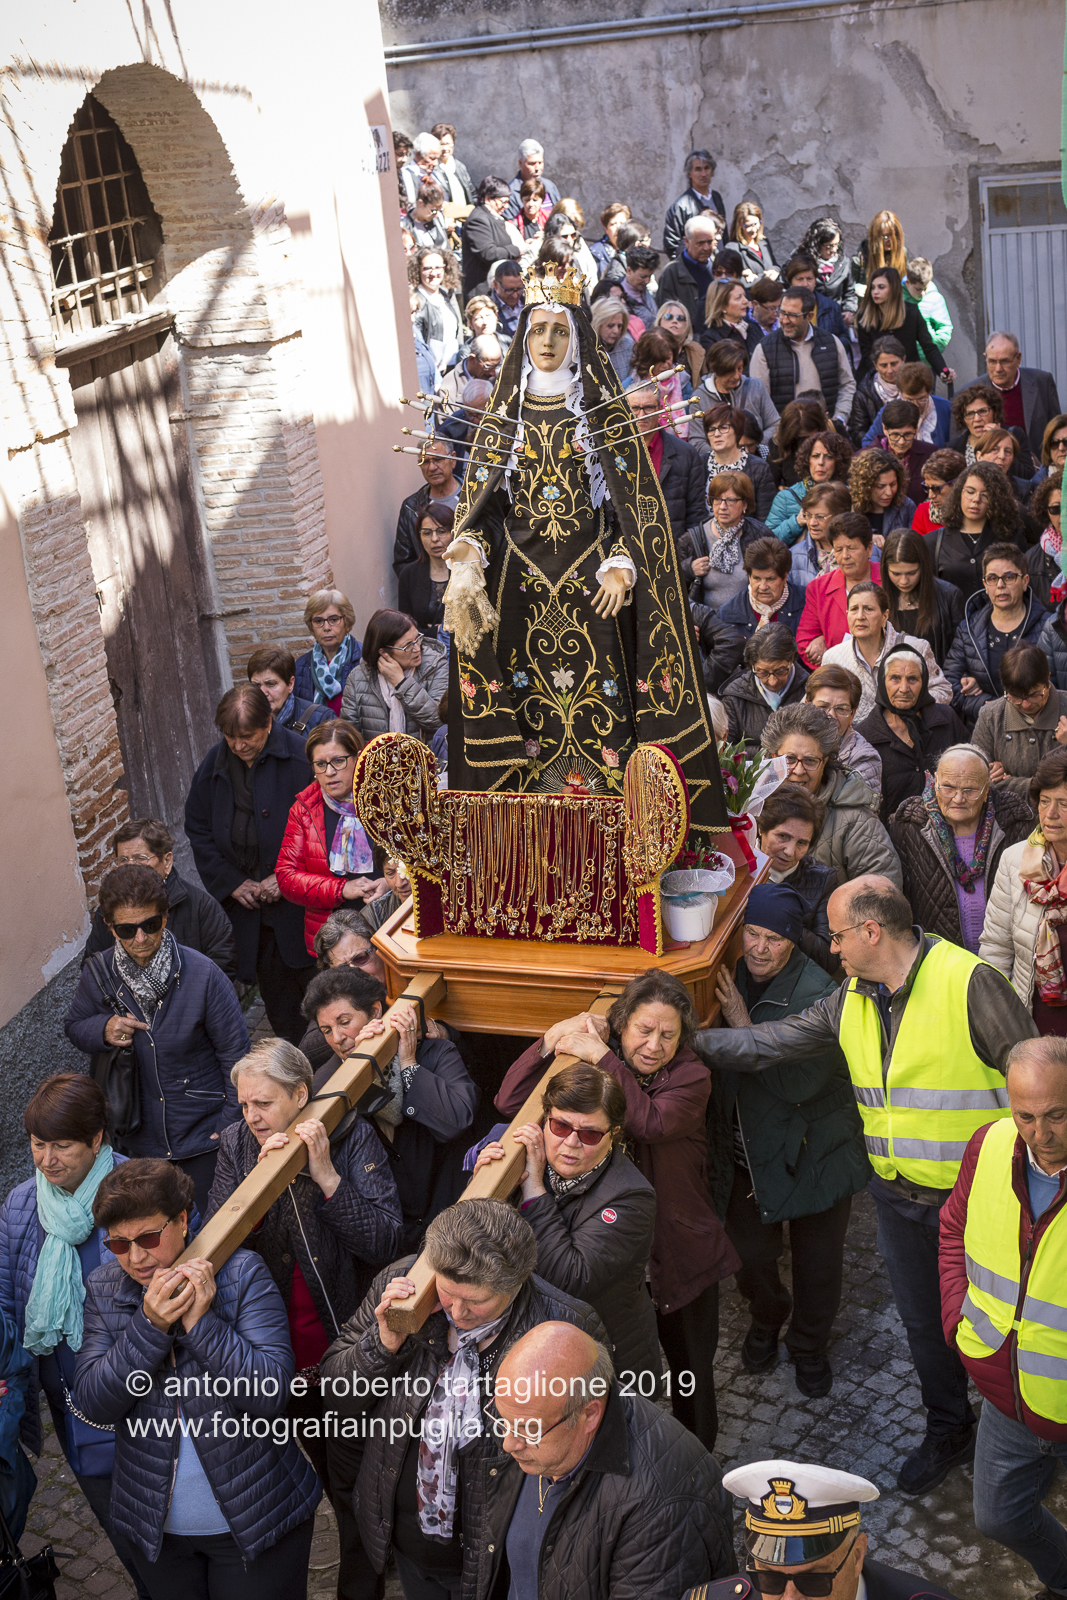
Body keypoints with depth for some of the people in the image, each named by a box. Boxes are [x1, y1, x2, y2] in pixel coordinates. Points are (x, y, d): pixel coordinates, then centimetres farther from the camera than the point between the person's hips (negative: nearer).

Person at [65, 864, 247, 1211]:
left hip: (204, 1132, -3)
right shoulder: (99, 974, -12)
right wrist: (103, 1030, -16)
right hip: (141, 1137, 3)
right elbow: (74, 1027, 7)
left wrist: (233, 1122, -10)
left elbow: (235, 1052, -12)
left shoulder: (202, 974, -21)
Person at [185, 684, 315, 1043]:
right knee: (270, 977, 12)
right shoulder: (214, 765, 0)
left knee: (311, 978, 4)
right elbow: (198, 830, 8)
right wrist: (232, 882, -2)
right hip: (245, 900, 4)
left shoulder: (299, 757, -15)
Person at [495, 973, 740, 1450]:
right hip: (611, 1256, 1)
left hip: (680, 1255, -1)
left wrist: (600, 1056, -33)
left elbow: (652, 1122, -33)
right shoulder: (587, 1068, -6)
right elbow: (508, 1103, -14)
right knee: (621, 1374, 15)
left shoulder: (690, 1076, -12)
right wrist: (551, 1040, -26)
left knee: (690, 1372, 17)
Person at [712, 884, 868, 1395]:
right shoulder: (732, 980, -5)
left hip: (813, 1154, -4)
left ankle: (809, 1346, 38)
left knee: (816, 1262, 11)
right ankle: (765, 1319, 42)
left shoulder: (817, 994, -22)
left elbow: (800, 1082, -29)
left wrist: (744, 1026, -26)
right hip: (749, 1151, 4)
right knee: (750, 1254, 10)